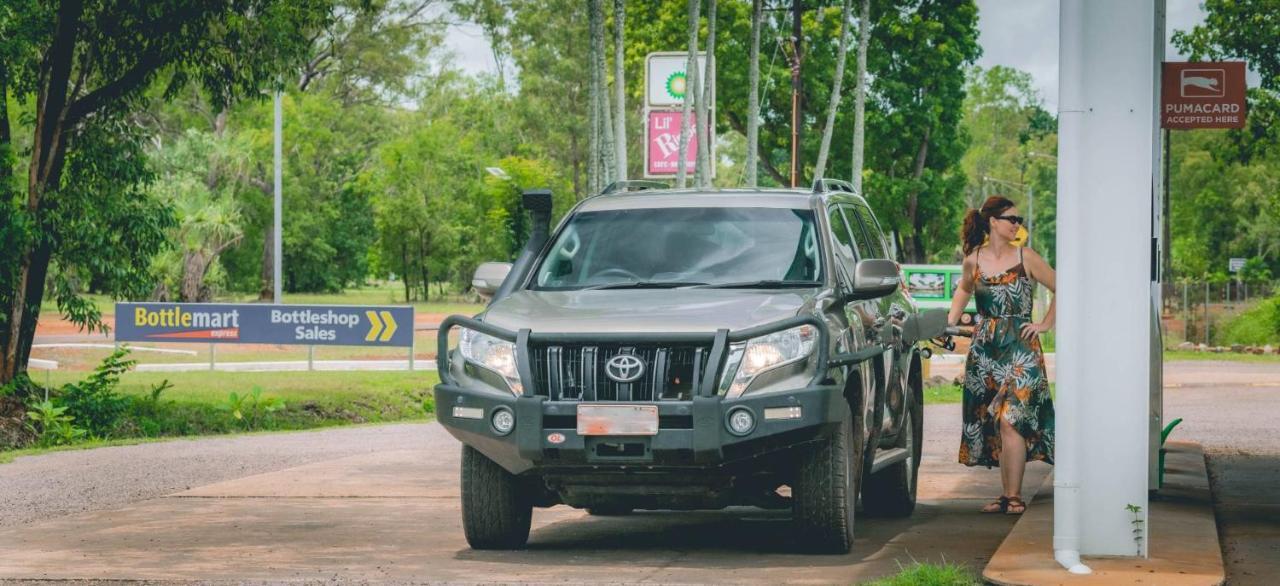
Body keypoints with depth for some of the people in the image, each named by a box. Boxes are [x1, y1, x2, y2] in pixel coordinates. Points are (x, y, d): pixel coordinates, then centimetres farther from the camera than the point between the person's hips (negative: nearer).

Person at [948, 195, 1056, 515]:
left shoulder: (1025, 257, -1)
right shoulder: (974, 260, 6)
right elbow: (964, 289, 27)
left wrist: (1046, 324, 3)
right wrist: (951, 320, 14)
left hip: (1020, 347, -3)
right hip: (984, 349, 3)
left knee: (1010, 420, -14)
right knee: (993, 423, 5)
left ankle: (1014, 496, -11)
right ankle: (1007, 495, 12)